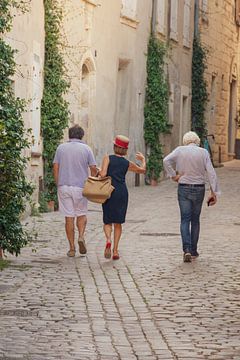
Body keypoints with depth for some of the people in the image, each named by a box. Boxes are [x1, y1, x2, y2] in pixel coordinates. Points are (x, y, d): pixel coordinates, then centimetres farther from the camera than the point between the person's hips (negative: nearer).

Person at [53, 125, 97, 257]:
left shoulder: (61, 148, 4)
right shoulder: (86, 149, 0)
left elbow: (55, 168, 1)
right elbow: (94, 169, -2)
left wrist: (58, 185, 10)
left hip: (64, 186, 1)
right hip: (80, 187, -1)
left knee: (69, 217, 4)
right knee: (82, 214, 16)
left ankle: (72, 248, 3)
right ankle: (81, 236, -9)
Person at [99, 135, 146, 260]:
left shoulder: (108, 158, -4)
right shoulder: (127, 164, 6)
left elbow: (103, 174, -15)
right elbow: (143, 170, 20)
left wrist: (99, 172, 8)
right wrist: (143, 159, 38)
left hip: (109, 192, -1)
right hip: (122, 192, 1)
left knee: (107, 221, 10)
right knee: (118, 223, 11)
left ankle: (108, 240, -19)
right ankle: (115, 251, 6)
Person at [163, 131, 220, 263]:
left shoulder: (180, 150, -3)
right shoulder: (203, 152, -3)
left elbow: (166, 160, -17)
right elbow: (211, 172, -7)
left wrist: (173, 175, -9)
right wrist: (213, 192, -5)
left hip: (183, 188, -1)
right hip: (199, 188, 1)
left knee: (185, 219, 2)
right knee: (195, 220, 14)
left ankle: (186, 249, -15)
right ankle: (193, 251, 18)